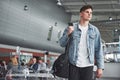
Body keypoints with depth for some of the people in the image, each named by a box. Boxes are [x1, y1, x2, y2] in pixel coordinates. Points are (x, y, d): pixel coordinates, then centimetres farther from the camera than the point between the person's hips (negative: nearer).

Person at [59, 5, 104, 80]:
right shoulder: (71, 27, 4)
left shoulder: (95, 30, 6)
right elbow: (62, 44, 4)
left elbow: (98, 49, 4)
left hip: (88, 66, 1)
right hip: (73, 65, -1)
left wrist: (100, 67, -3)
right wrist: (68, 34, -14)